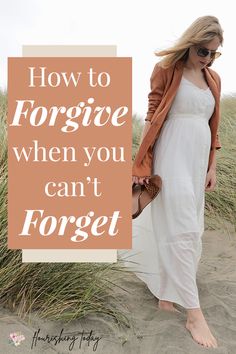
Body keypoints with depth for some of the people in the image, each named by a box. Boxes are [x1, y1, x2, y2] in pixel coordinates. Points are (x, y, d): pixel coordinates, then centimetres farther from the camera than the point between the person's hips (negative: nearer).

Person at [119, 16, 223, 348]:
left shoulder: (213, 79, 14)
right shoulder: (167, 70, -3)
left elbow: (213, 127, 15)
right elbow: (152, 118, -7)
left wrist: (212, 167, 11)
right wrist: (141, 164, -10)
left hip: (198, 161, 7)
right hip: (172, 159, -6)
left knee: (186, 227, 11)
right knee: (181, 230, -7)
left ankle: (165, 289, 28)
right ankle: (194, 313, 1)